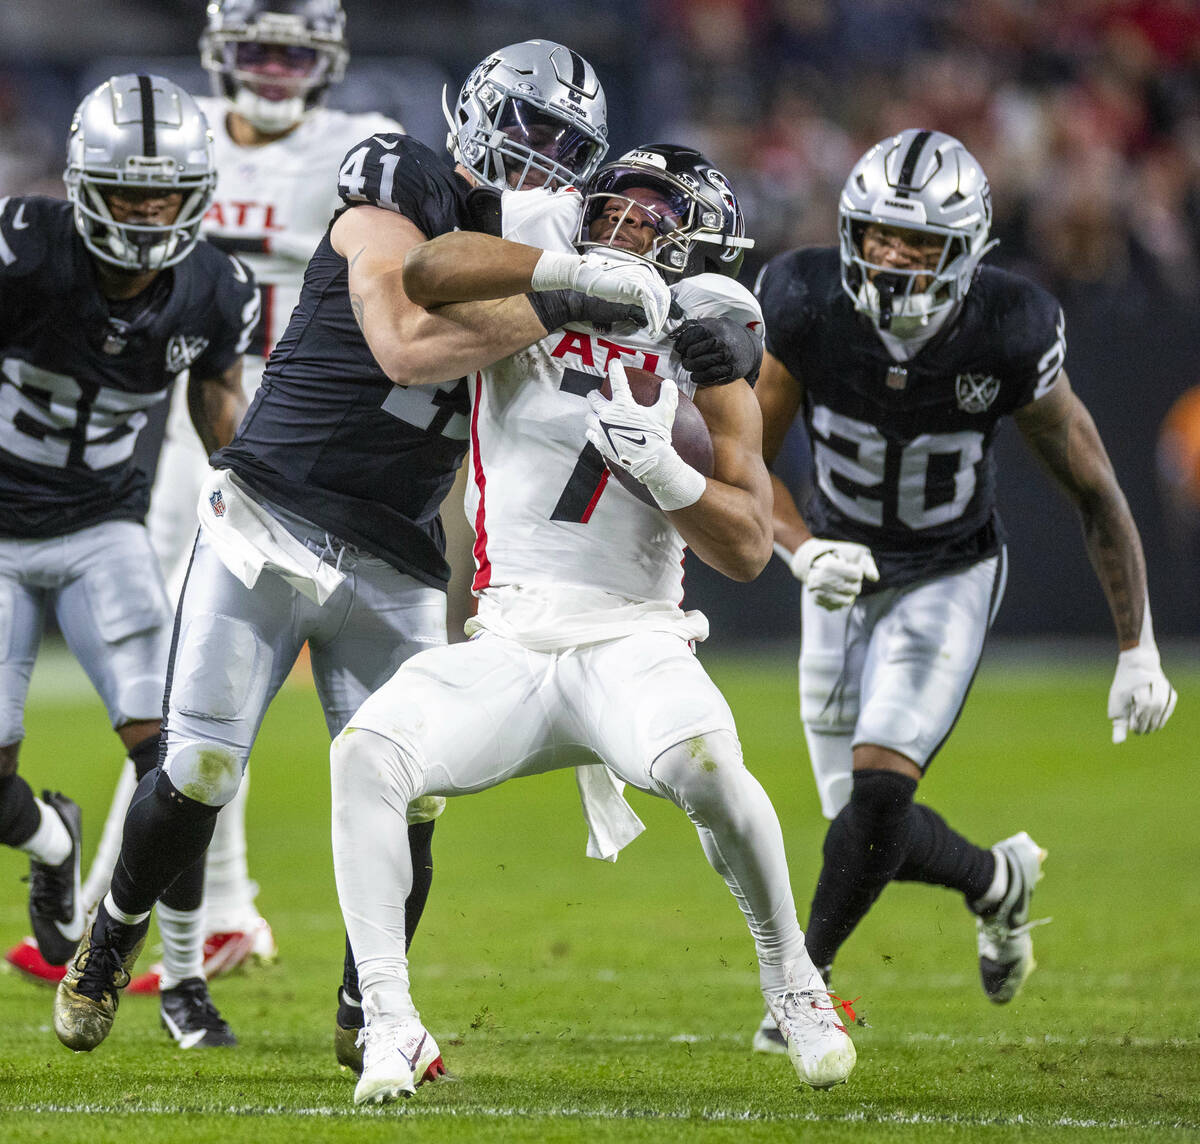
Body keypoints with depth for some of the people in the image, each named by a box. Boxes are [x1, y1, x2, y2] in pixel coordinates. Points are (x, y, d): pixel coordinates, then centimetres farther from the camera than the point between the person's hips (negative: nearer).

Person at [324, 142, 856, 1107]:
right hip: (504, 651, 2)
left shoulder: (705, 375, 8)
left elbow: (749, 549, -2)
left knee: (704, 764, -34)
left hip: (630, 642, -2)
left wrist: (657, 463, -17)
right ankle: (390, 1028, -19)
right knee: (366, 754, -26)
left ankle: (792, 980, -8)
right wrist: (580, 269, -18)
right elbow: (427, 273, -12)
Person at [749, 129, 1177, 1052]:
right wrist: (802, 550, -30)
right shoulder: (807, 310, -21)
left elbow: (1096, 493, -11)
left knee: (879, 792, -21)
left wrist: (1138, 649, -9)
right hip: (844, 571, 3)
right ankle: (999, 882, 36)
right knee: (868, 826, 4)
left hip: (951, 575, -3)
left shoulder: (1008, 338, -24)